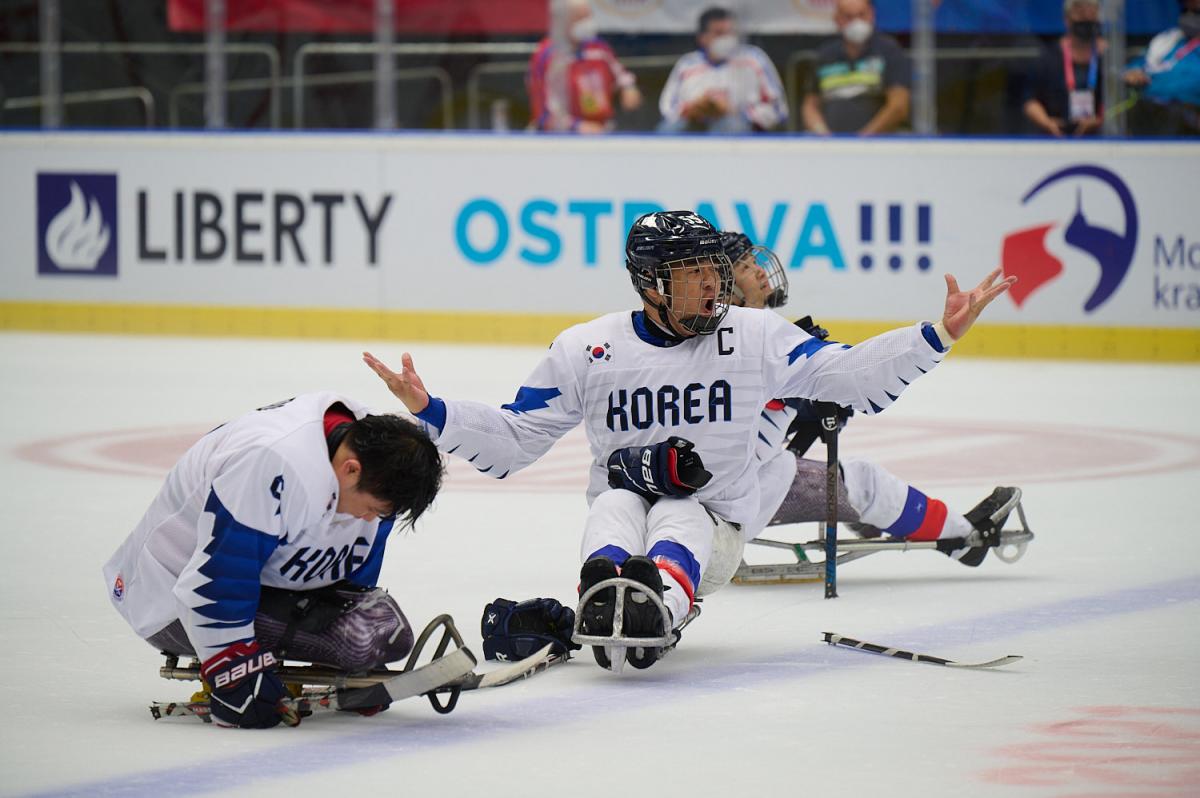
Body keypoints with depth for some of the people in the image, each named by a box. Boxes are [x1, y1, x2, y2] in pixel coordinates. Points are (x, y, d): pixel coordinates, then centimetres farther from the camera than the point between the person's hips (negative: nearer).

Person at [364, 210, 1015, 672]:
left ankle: (659, 600, -67)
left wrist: (939, 335, -10)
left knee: (678, 530, -34)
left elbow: (852, 375, 0)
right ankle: (607, 595, -65)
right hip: (623, 508, 0)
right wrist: (429, 410, -7)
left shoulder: (753, 336, 3)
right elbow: (509, 440, 7)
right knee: (614, 504, -34)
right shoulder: (587, 349, 4)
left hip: (714, 517, 0)